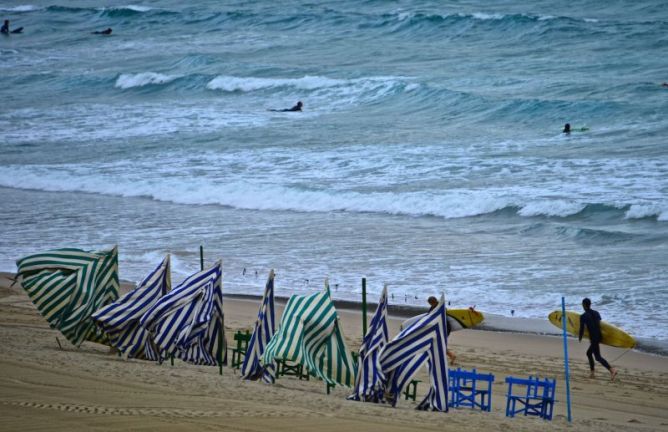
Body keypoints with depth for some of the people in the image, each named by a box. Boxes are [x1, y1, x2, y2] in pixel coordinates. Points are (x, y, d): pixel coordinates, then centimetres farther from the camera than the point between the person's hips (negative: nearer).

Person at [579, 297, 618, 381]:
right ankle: (592, 372, 25)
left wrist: (580, 338, 14)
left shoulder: (583, 316, -8)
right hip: (599, 336, 8)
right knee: (589, 353, 24)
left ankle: (612, 370, -26)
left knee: (598, 357, -9)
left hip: (593, 338, -8)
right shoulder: (596, 313, 12)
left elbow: (582, 329, -6)